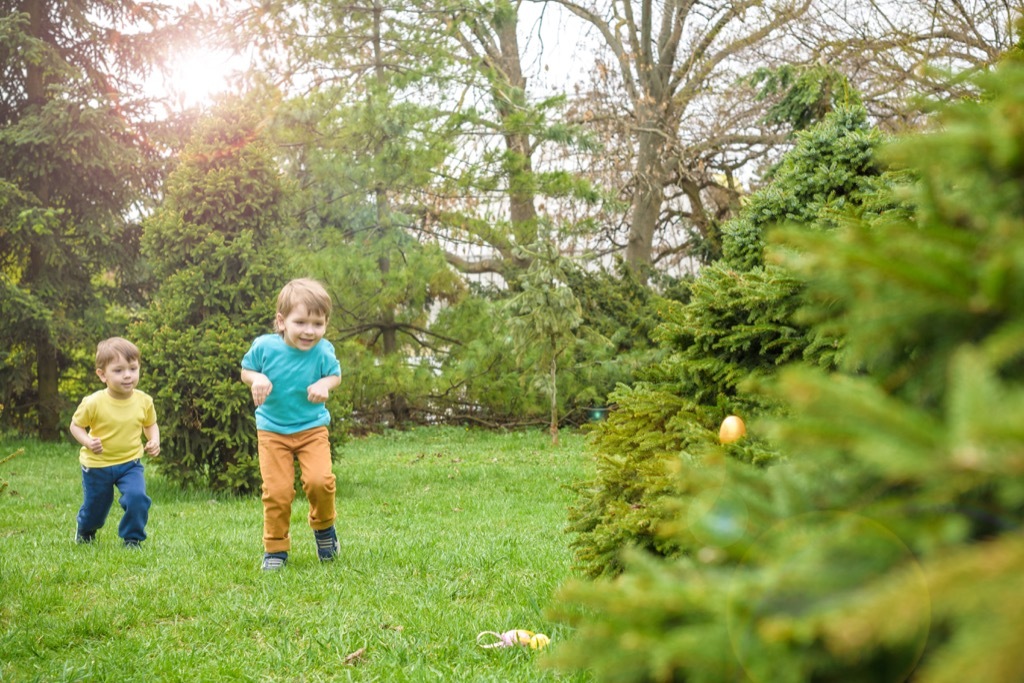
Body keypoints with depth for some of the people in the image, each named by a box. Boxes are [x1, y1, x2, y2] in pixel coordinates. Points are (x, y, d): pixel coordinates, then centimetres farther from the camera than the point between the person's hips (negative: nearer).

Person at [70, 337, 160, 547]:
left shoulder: (144, 401, -12)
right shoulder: (93, 403, -21)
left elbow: (150, 425, 6)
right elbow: (76, 425, -7)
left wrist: (154, 441, -13)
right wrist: (88, 442, -26)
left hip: (130, 463, 1)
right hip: (97, 465, -1)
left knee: (137, 497, -23)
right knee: (95, 506, 16)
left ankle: (132, 538, 1)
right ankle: (85, 531, 53)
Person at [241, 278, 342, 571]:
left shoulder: (323, 351, -14)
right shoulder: (265, 346, -14)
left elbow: (335, 374, 3)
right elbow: (246, 370, 2)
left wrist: (324, 385, -20)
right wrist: (257, 379, -21)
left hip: (312, 428, 0)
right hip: (272, 430, 0)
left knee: (320, 481, -18)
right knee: (277, 491, -3)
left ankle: (323, 527, 13)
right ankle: (275, 549, 17)